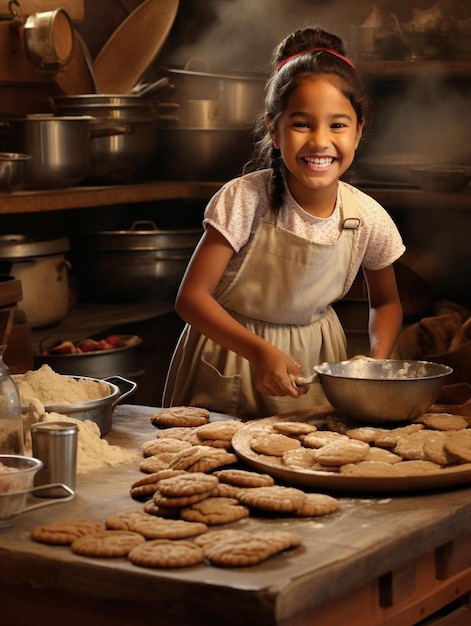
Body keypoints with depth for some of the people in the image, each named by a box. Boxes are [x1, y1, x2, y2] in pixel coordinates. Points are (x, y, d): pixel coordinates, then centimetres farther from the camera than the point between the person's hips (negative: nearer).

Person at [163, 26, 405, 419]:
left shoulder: (369, 219, -14)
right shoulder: (245, 199, -24)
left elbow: (386, 303, 6)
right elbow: (192, 297, -22)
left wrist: (377, 360, -14)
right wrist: (260, 351, -34)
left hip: (313, 356, 3)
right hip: (231, 352, -3)